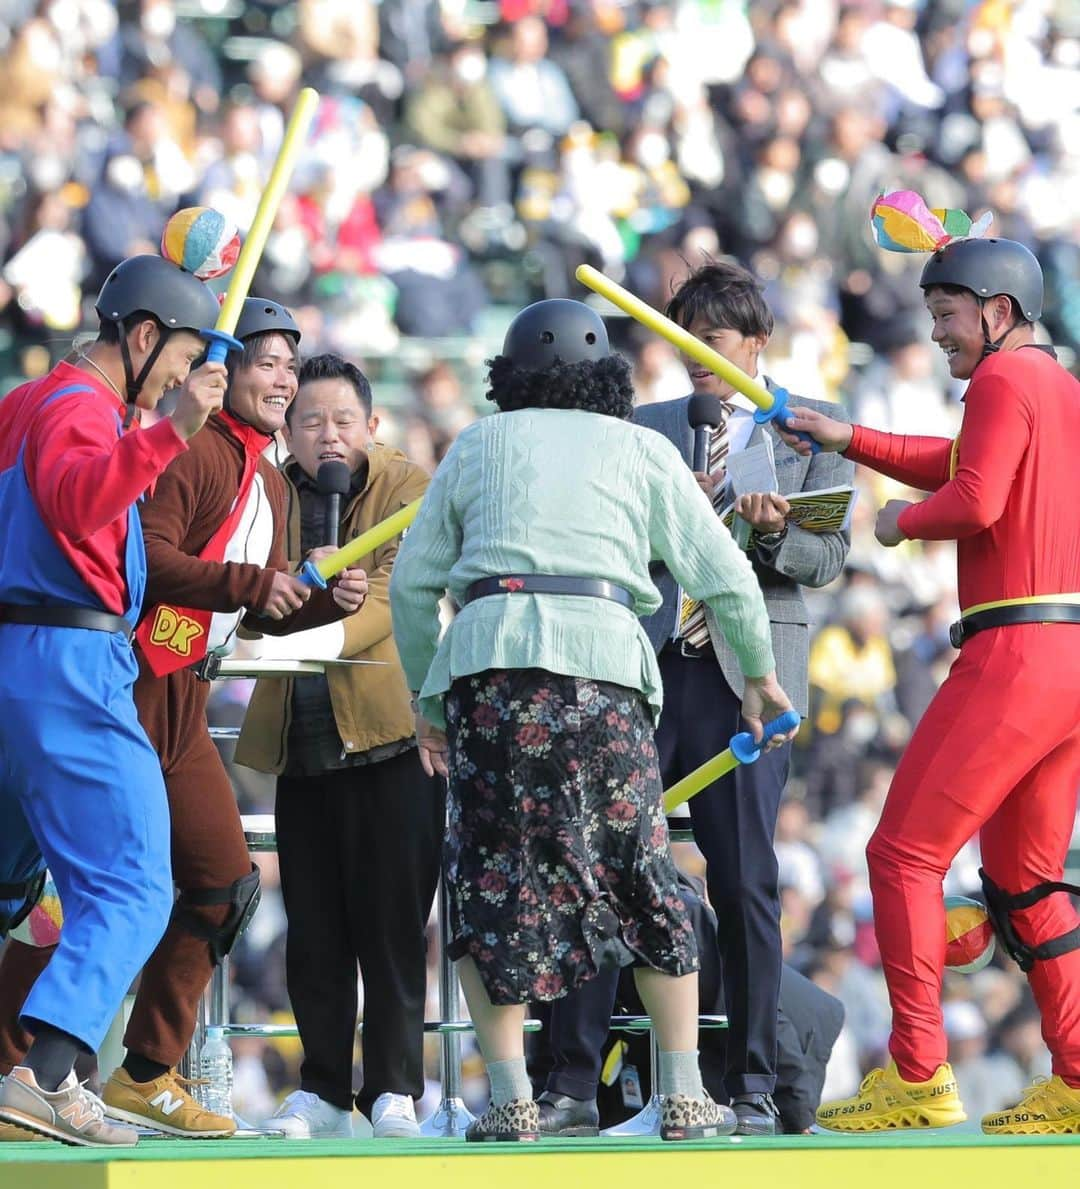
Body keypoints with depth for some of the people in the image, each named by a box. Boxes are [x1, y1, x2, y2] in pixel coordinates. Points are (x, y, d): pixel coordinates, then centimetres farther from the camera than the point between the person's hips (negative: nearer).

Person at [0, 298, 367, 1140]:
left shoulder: (268, 482, 19)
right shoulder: (192, 452, -11)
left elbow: (261, 611, 23)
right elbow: (147, 555, -23)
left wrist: (327, 603, 6)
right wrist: (250, 583, -24)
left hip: (182, 705, 10)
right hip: (126, 689, -10)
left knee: (226, 882, 7)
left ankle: (147, 1077, 14)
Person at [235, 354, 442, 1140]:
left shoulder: (409, 487, -2)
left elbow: (392, 593, -14)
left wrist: (327, 638, -32)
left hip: (389, 727, -4)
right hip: (300, 740, 4)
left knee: (391, 917, -3)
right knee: (313, 922, 6)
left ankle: (394, 1089, 2)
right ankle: (323, 1091, 13)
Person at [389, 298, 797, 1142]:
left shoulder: (478, 446, 21)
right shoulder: (642, 449, 18)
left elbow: (413, 582, 18)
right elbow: (724, 576, 15)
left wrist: (425, 698, 26)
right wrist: (759, 675, 29)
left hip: (483, 657, 1)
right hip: (601, 661, -1)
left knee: (489, 879, 8)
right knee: (642, 878, 9)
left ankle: (512, 1099, -1)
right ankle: (685, 1098, 9)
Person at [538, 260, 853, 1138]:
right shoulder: (643, 429, 17)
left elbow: (829, 557, 3)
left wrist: (775, 533, -17)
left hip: (746, 674, -2)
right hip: (643, 668, 2)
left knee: (746, 883, -2)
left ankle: (753, 1089, 5)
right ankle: (574, 1086, -3)